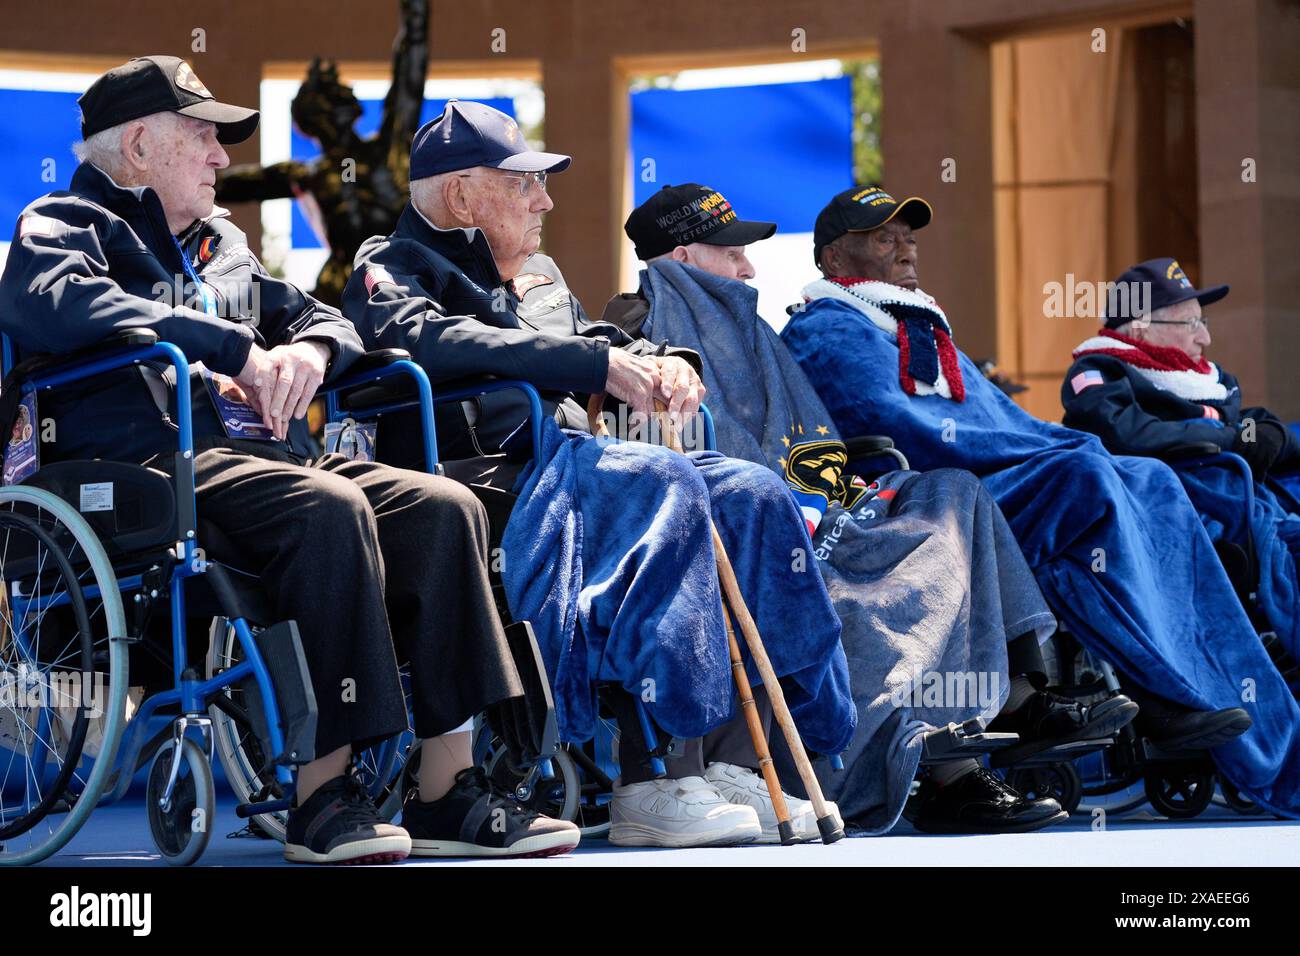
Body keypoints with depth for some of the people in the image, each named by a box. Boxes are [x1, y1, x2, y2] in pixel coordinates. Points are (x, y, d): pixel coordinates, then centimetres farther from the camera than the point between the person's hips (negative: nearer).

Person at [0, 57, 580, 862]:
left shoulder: (222, 246, 32)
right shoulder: (65, 224, 7)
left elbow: (321, 318, 36)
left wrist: (309, 350, 7)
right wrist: (231, 346, -17)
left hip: (263, 457, 8)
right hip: (155, 466, -8)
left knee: (445, 509, -15)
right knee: (330, 509, -35)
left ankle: (448, 792, -20)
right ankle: (324, 792, -34)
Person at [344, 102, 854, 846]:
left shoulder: (539, 276, 32)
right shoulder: (393, 268, 5)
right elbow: (438, 342, -17)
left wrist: (659, 364, -2)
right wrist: (601, 365, -24)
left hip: (568, 463, 9)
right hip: (490, 471, -9)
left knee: (750, 495, -12)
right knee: (662, 485, -33)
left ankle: (730, 763, -21)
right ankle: (654, 783, -41)